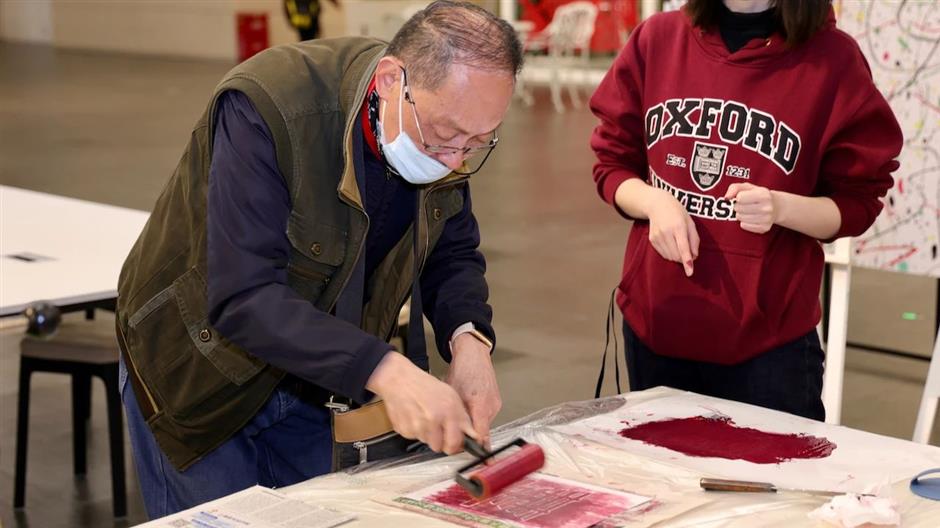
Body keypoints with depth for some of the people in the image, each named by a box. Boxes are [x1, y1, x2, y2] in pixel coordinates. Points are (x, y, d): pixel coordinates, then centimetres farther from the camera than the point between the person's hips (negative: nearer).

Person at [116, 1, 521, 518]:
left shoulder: (447, 131, -13)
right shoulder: (264, 108, -33)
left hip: (315, 380, 6)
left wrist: (468, 338, -21)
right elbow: (242, 300, -37)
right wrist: (381, 369, -46)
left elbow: (451, 253, 1)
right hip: (202, 376, -5)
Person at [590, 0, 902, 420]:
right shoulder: (657, 37, 0)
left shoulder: (832, 57, -8)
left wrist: (780, 207, -22)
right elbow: (611, 164, 8)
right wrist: (655, 201, -13)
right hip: (654, 323, 3)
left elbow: (856, 205, -2)